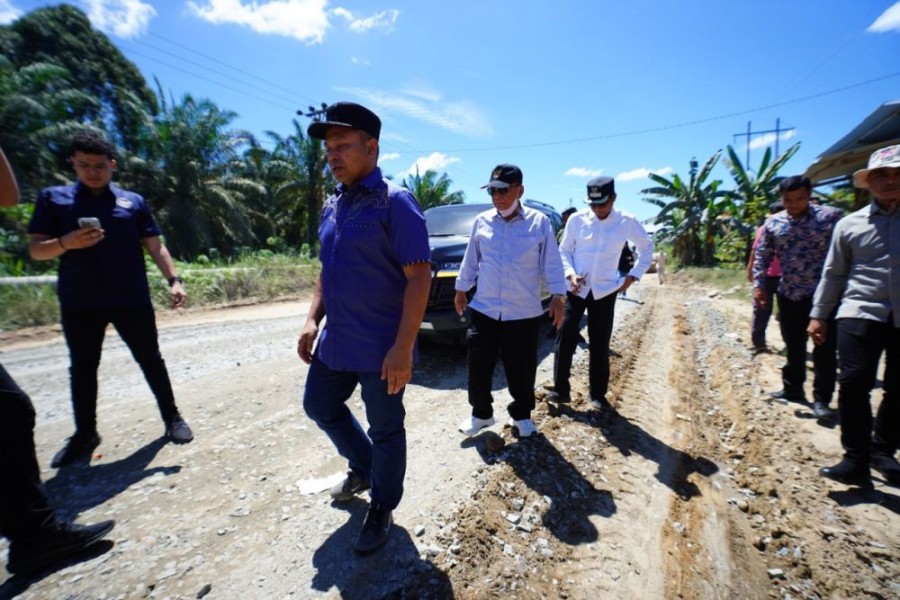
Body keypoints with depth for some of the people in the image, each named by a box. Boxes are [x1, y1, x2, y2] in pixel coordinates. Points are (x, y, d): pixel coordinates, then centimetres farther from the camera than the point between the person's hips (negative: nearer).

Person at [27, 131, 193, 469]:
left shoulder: (133, 202, 7)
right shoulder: (52, 199, 7)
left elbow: (155, 247, 6)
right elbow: (36, 250, 4)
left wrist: (173, 280, -6)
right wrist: (67, 242, -17)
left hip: (132, 300, -1)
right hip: (79, 304, 1)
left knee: (150, 360, 5)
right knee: (82, 368, 11)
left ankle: (171, 417, 18)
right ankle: (85, 433, 26)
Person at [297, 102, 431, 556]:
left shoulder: (394, 202, -13)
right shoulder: (331, 206, 11)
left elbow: (419, 277, -18)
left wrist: (403, 347, -23)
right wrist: (313, 320, 7)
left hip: (382, 348, -8)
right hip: (334, 342, 8)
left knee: (385, 430, 9)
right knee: (319, 406, 23)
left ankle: (382, 508, 35)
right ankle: (363, 467, 48)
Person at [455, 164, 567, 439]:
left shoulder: (539, 222, -1)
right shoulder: (481, 222, 5)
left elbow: (552, 263, 0)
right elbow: (470, 260, 13)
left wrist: (557, 296, -6)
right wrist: (461, 289, 16)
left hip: (524, 313, -2)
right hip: (484, 310, 2)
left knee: (522, 371, 10)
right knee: (479, 367, 7)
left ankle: (521, 415, 32)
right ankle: (481, 413, 29)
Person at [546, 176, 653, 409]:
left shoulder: (627, 223, -2)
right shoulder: (577, 219, -4)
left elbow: (647, 249, 12)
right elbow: (564, 251, 3)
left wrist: (632, 276, 3)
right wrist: (570, 274, -13)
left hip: (605, 291, 0)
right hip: (575, 289, 0)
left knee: (600, 346, 6)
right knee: (565, 340, -2)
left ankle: (598, 394, 22)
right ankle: (560, 390, 10)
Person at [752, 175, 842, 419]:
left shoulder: (831, 216, -6)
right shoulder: (772, 223, 2)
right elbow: (762, 256, 7)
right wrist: (759, 285, -2)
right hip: (789, 294, 3)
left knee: (824, 349, 2)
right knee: (793, 346, 15)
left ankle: (821, 399, 13)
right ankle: (792, 389, 29)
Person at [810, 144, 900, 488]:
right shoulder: (850, 225, 5)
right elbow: (833, 273, 8)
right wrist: (818, 314, 6)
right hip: (860, 313, -1)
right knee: (854, 383, -10)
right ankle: (856, 461, 0)